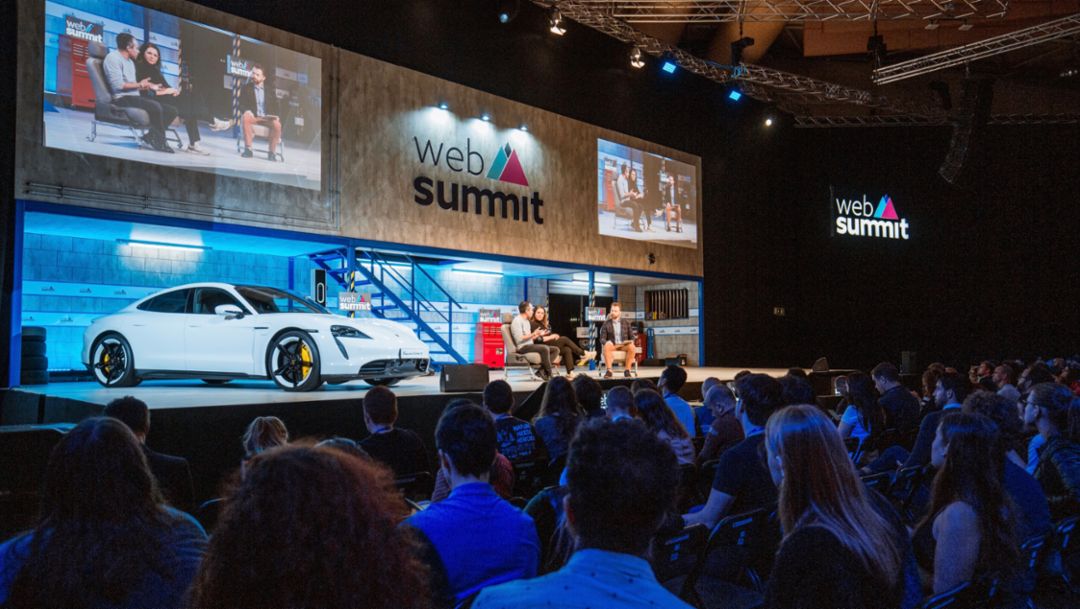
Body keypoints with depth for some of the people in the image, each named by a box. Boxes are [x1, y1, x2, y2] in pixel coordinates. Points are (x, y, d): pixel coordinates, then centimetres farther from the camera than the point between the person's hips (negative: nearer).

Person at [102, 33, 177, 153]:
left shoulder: (130, 61, 22)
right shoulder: (113, 57, -7)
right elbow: (118, 85, -18)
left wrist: (144, 86, 2)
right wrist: (139, 84, -7)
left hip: (133, 97, 9)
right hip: (121, 99, -9)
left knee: (171, 111, -4)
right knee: (155, 106, -32)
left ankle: (149, 137, -12)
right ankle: (160, 141, -19)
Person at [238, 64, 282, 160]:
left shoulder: (270, 92, 18)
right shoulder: (245, 88, 15)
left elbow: (275, 108, 12)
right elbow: (242, 105, 6)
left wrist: (276, 116, -11)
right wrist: (246, 111, -18)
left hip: (267, 118, 1)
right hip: (253, 116, 0)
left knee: (277, 124, -33)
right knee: (245, 117, -37)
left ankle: (271, 152, -22)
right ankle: (248, 149, -35)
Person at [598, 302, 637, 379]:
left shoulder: (626, 323, 11)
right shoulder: (606, 324, 7)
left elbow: (632, 337, 13)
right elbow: (602, 339, 1)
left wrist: (631, 341, -12)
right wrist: (607, 343, -22)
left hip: (624, 345, 1)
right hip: (613, 345, -1)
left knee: (632, 347, -33)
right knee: (607, 346, -37)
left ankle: (627, 370, -26)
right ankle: (609, 370, -36)